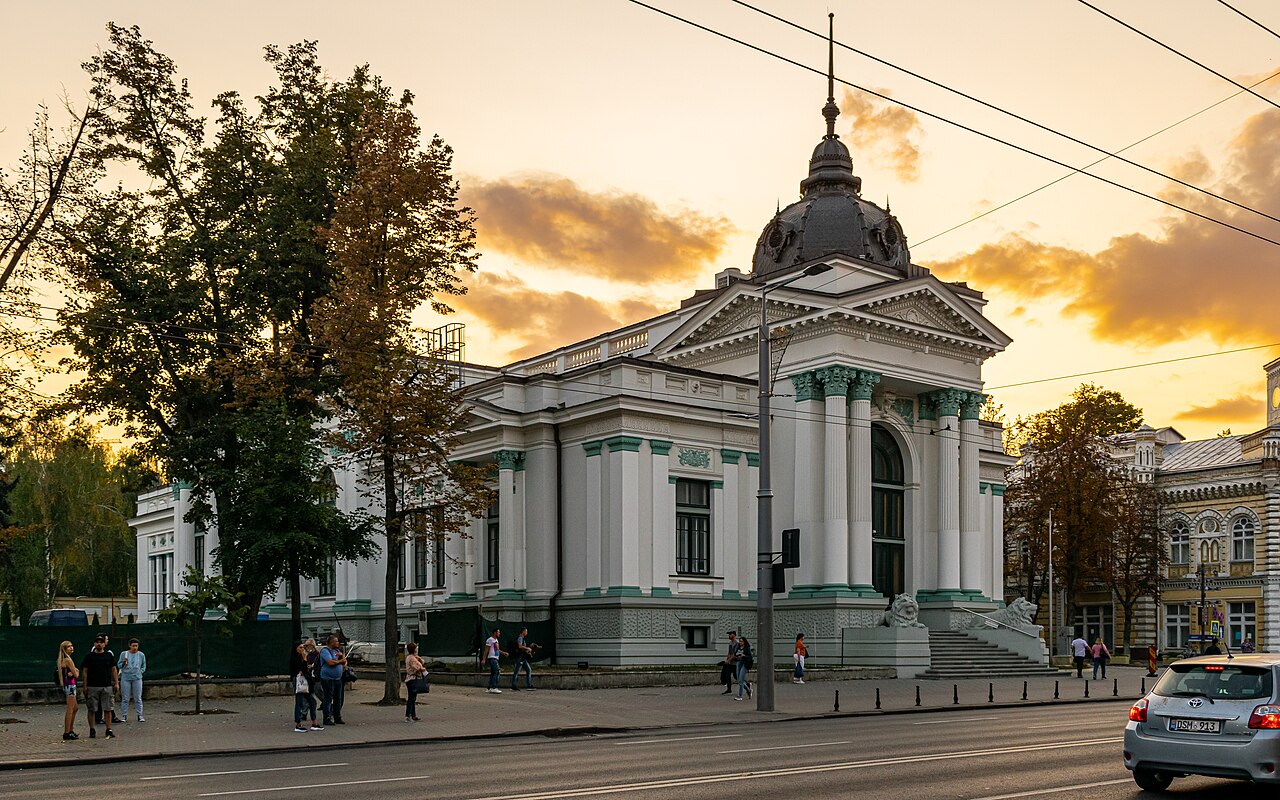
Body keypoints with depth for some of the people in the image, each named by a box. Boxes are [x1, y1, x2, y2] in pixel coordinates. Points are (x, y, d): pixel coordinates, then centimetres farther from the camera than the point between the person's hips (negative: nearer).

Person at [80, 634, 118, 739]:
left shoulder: (109, 656, 9)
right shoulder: (89, 656, 4)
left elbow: (114, 670, 12)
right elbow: (85, 672, 5)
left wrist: (116, 683, 5)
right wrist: (85, 686, -1)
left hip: (107, 686, 1)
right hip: (92, 687, -1)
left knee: (108, 709, 0)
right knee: (91, 709, 1)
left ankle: (108, 730, 5)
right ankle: (92, 730, 11)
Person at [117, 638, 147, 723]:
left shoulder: (141, 655, 7)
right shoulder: (124, 654, 3)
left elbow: (144, 666, 18)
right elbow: (118, 665, 6)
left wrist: (140, 672, 4)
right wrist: (123, 663, -13)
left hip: (137, 678, 1)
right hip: (126, 678, -1)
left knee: (138, 698, 0)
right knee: (125, 699, 0)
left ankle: (140, 715, 5)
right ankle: (124, 716, 7)